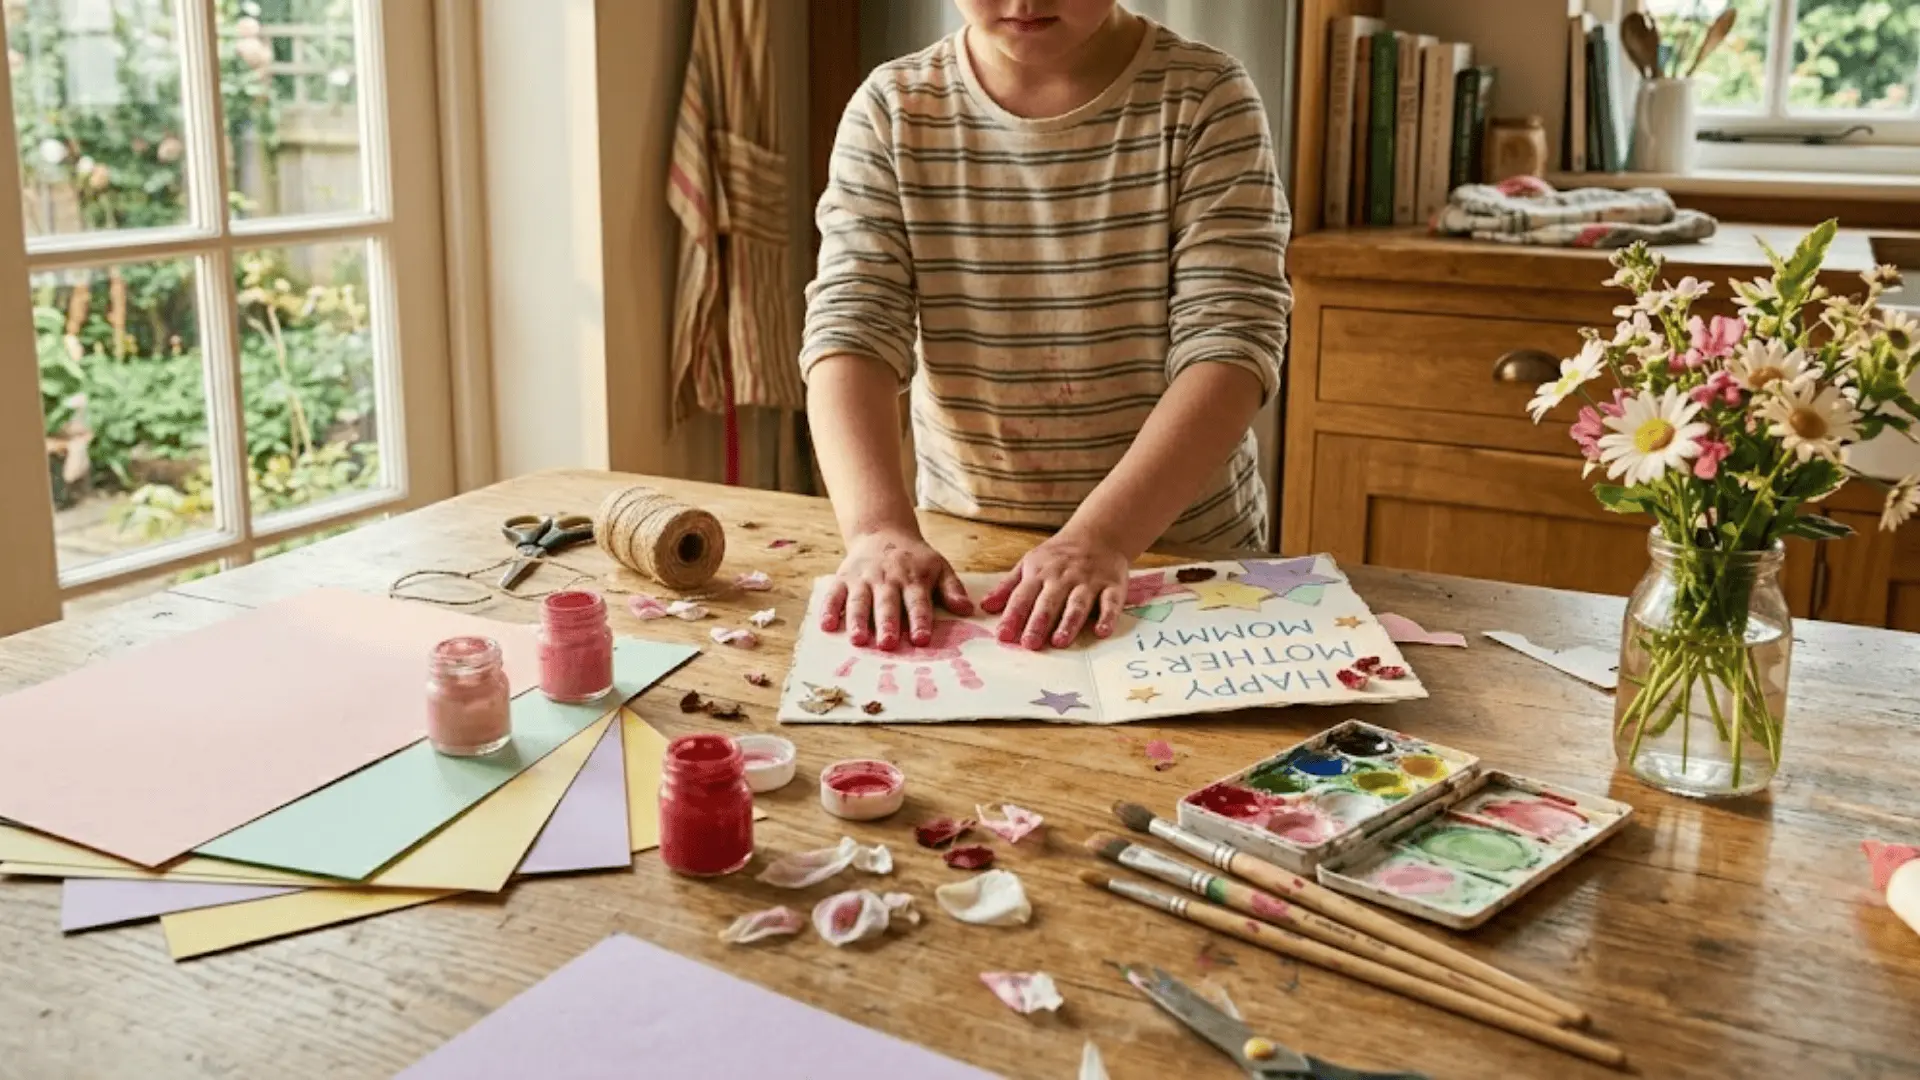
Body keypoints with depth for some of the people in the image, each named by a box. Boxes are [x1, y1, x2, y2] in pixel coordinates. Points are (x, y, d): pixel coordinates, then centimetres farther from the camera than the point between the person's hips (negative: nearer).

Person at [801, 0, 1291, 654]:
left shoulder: (1205, 100, -7)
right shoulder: (891, 111, -2)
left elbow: (1229, 345, -15)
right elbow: (850, 331, -10)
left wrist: (1101, 537, -28)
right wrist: (880, 528, -27)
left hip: (1184, 551, -1)